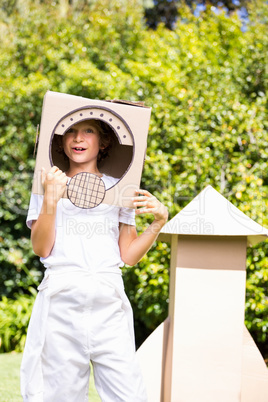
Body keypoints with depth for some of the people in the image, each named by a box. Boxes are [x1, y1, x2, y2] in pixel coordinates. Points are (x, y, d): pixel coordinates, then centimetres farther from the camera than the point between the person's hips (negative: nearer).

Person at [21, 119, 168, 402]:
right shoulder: (49, 185, 14)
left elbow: (129, 256, 14)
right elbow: (41, 249, 3)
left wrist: (159, 221, 1)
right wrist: (51, 199, -9)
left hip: (109, 302, 1)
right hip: (61, 298, -1)